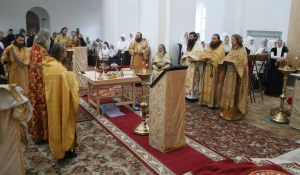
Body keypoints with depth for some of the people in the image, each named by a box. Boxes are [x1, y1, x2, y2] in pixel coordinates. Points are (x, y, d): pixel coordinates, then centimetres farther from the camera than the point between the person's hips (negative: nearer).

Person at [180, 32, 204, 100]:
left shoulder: (198, 45, -3)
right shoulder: (188, 45, 21)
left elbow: (200, 54, -15)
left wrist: (193, 58, -21)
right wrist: (185, 58, 3)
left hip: (194, 66, -8)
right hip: (187, 65, 8)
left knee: (193, 80, -7)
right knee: (187, 80, 7)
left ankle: (193, 95, -3)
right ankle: (187, 94, 12)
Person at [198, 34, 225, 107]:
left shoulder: (221, 48, -6)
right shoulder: (209, 47, 16)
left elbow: (217, 58, -20)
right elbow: (203, 55, 10)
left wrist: (208, 56, -12)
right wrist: (205, 57, -12)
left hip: (215, 69, -6)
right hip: (207, 69, 7)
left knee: (213, 86, -3)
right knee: (206, 85, 8)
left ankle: (213, 102, 3)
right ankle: (205, 100, 16)